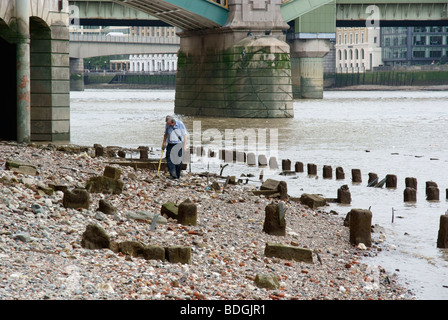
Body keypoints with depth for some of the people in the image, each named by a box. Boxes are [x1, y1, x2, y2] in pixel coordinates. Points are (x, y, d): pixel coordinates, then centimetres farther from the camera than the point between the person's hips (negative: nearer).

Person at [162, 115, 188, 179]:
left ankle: (178, 175, 10)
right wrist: (164, 142, 18)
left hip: (179, 144, -3)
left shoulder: (180, 124, -10)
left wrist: (185, 145, -9)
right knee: (169, 158, -12)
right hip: (170, 144, 3)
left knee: (178, 160, 0)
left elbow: (185, 134, -5)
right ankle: (172, 174, -14)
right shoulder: (167, 125, 2)